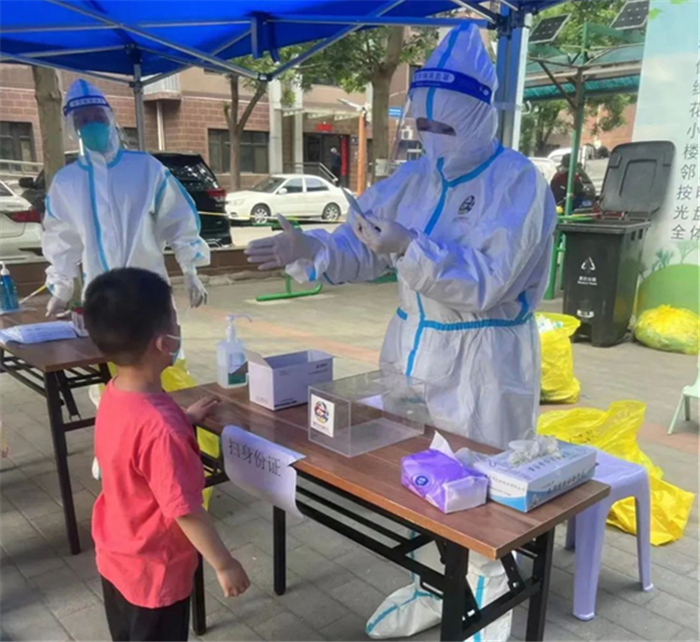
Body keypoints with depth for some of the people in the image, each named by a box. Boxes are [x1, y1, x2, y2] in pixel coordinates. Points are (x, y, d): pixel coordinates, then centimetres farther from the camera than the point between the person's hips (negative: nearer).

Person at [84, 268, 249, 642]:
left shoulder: (114, 395, -10)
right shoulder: (161, 427, -36)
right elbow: (185, 510, -28)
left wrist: (186, 420, 11)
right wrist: (223, 564, -17)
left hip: (116, 557, 8)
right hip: (153, 571, -8)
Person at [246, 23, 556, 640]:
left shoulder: (518, 182, -14)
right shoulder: (414, 178, 6)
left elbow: (486, 281, -23)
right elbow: (360, 248, 3)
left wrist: (408, 249, -35)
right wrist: (308, 248, -17)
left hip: (481, 363, -6)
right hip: (414, 348, 7)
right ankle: (432, 585, 41)